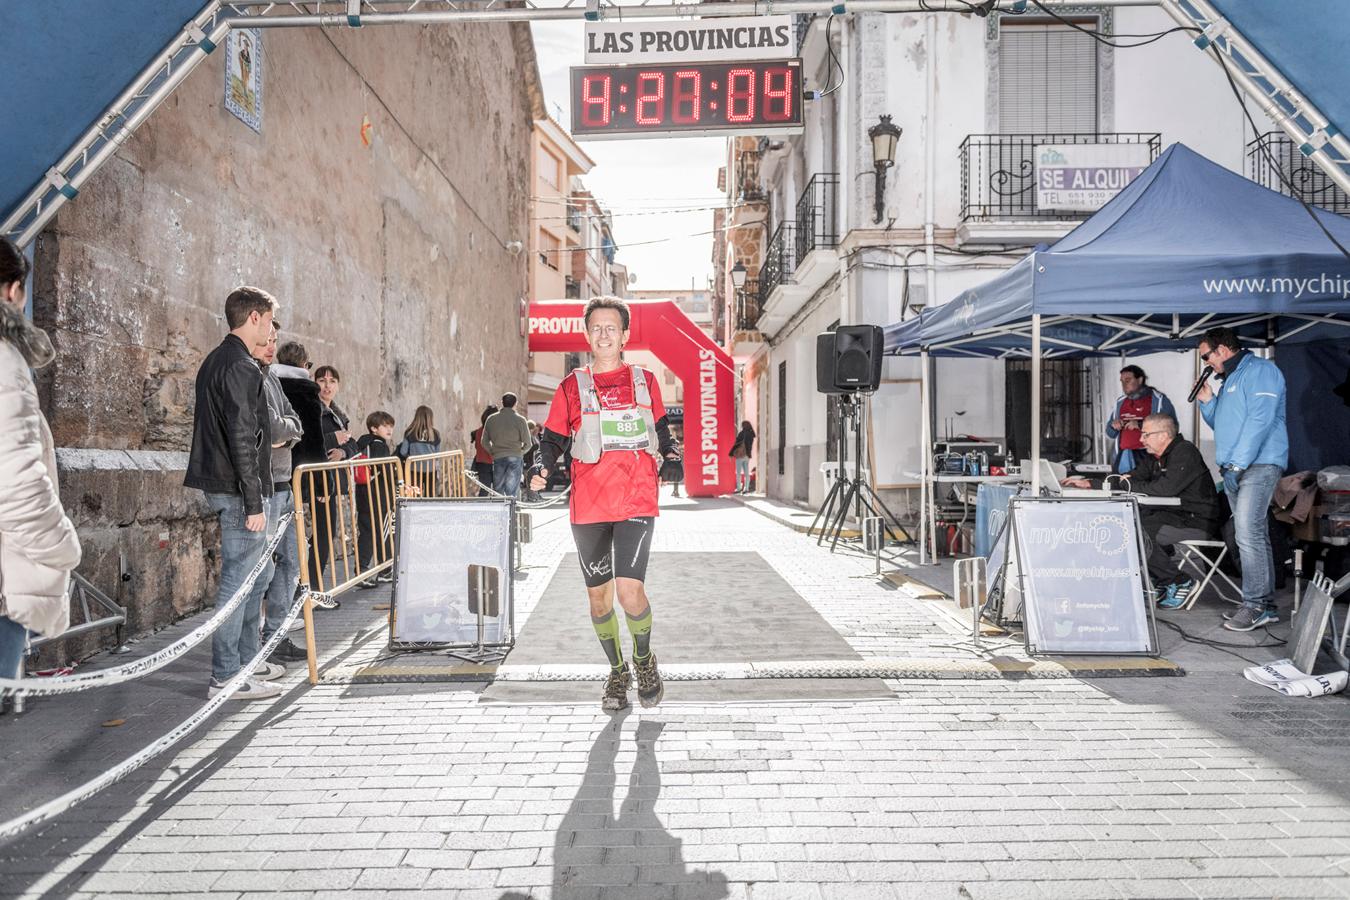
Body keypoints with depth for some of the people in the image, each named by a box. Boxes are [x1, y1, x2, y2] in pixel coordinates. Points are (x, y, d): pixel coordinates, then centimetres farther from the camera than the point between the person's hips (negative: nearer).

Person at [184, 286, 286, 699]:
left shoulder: (215, 360, 17)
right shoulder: (241, 367, -16)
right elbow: (242, 440, -21)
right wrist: (253, 503, -20)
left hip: (222, 484, 11)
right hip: (239, 490, -11)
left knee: (258, 574, 19)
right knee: (238, 579, -3)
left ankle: (248, 660, 29)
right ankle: (226, 677, 5)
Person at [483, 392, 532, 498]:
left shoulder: (491, 419, 4)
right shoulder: (519, 419, -5)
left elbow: (485, 442, 8)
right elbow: (528, 444, -4)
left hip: (498, 458, 3)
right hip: (515, 458, -2)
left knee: (497, 492, 10)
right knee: (512, 492, 0)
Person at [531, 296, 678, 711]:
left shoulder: (644, 381, 10)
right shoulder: (572, 386, 7)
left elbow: (660, 428, 22)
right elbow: (553, 438, 8)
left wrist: (669, 454, 2)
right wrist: (543, 468, -12)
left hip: (637, 501, -1)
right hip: (588, 506, 1)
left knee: (629, 589, -14)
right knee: (598, 594, 9)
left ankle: (644, 658, 16)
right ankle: (617, 671, 31)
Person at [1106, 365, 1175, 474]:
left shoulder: (1158, 399, 0)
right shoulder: (1120, 402, 18)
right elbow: (1110, 434, 23)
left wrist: (1141, 425, -18)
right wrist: (1113, 426, 0)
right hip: (1122, 458, 5)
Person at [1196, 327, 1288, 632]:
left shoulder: (1260, 370, -6)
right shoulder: (1228, 380, 22)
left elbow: (1260, 419, -17)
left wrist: (1238, 464, -19)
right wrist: (1208, 401, 13)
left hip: (1258, 465, -9)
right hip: (1234, 468, 10)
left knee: (1249, 533, -15)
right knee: (1252, 535, 10)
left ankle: (1257, 605, -10)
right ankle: (1265, 603, 15)